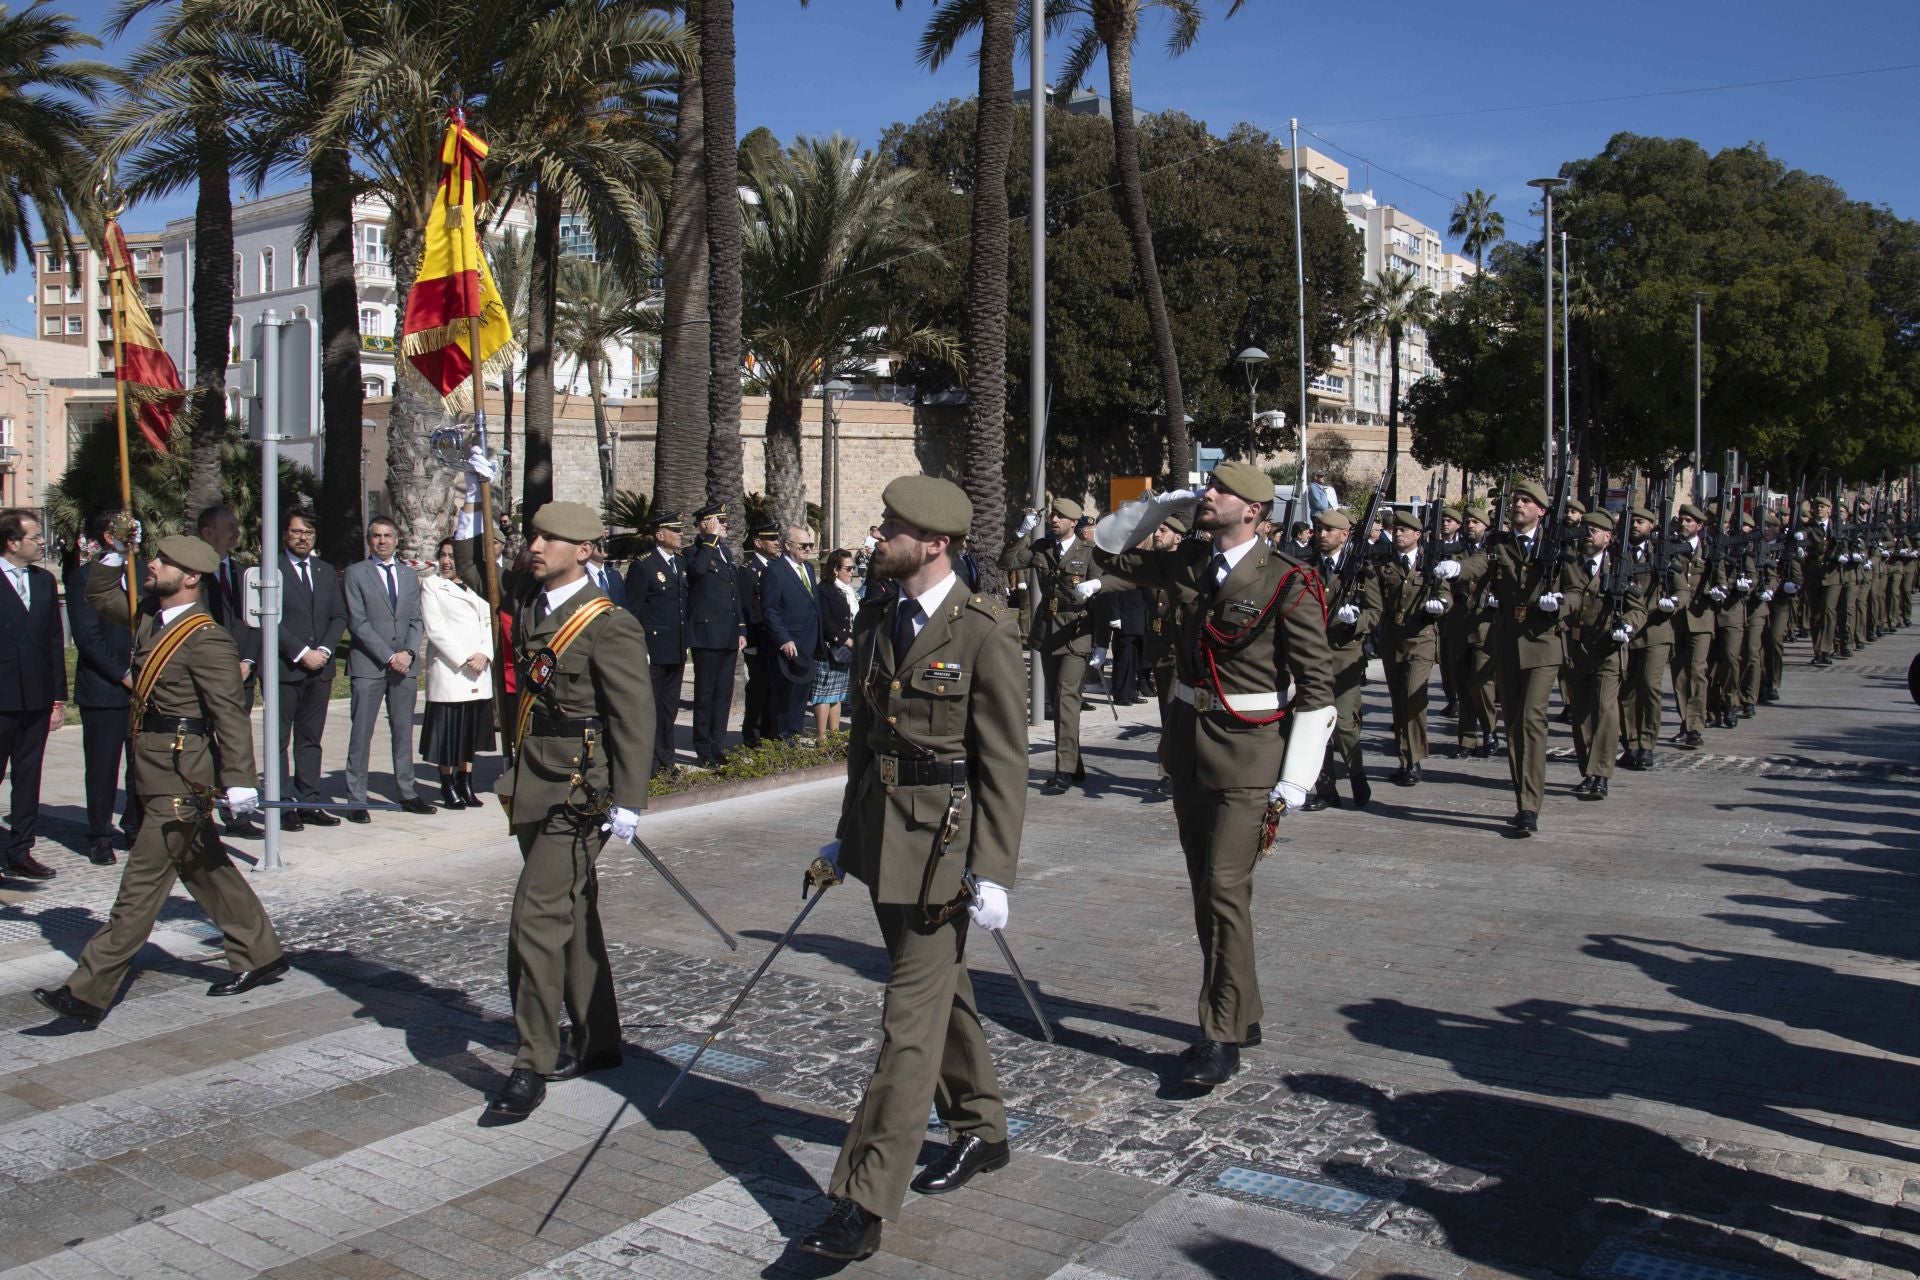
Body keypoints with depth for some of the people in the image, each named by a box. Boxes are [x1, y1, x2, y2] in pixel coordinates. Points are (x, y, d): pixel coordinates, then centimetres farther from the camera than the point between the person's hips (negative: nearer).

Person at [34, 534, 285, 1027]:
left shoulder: (206, 639, -17)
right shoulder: (150, 616, 9)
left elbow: (231, 713, -22)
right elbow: (99, 595, 26)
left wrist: (239, 780, -28)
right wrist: (117, 551, 10)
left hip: (181, 776, -9)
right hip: (155, 770, 9)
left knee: (142, 882, -4)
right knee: (206, 871, 17)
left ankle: (88, 992, -1)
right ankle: (259, 954, 29)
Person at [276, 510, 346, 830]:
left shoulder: (326, 571, 15)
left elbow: (339, 616, 12)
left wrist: (324, 650, -4)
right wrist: (301, 653, -14)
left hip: (320, 668, 5)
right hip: (285, 669, -5)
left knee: (311, 740, 9)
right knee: (280, 740, 0)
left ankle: (309, 803, 13)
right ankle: (280, 807, 2)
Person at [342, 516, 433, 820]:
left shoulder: (410, 574, 15)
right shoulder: (355, 574, 0)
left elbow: (416, 620, 12)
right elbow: (357, 623, -7)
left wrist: (409, 652, -5)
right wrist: (388, 656, -12)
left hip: (404, 665, 4)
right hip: (368, 666, -4)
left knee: (403, 732, 8)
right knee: (361, 734, -3)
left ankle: (407, 793, 15)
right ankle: (356, 799, 1)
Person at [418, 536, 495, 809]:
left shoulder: (475, 588, 17)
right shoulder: (431, 585, 3)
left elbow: (488, 624, 11)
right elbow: (434, 628, -6)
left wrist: (484, 654, -7)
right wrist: (463, 658, -13)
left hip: (478, 673, 5)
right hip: (448, 671, -5)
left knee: (471, 731, 7)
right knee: (448, 731, -3)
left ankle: (466, 785, 14)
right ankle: (449, 789, 4)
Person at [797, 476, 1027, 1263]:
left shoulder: (984, 631, -14)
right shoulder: (875, 620, 8)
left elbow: (1004, 762, -14)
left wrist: (993, 873, -16)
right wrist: (848, 832, 19)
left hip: (944, 842, -8)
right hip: (882, 834, 8)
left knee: (911, 1020, -4)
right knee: (940, 992, 21)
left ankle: (864, 1204, 1)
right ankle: (981, 1131, 41)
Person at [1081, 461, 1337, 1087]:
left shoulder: (1288, 584, -12)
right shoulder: (1189, 562, 6)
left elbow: (1317, 686, -11)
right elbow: (1123, 560, 25)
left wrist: (1296, 779, -15)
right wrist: (1156, 508, 8)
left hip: (1248, 756, -7)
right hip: (1189, 746, 7)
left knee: (1225, 889, -11)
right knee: (1205, 888, 13)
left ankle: (1223, 1037, -1)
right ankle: (1241, 1015, 27)